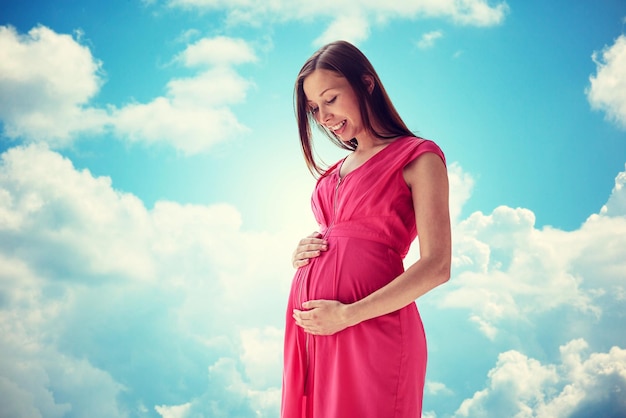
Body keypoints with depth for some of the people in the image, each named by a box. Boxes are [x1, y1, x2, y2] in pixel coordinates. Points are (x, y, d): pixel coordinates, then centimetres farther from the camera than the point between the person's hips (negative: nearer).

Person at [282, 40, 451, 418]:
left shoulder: (418, 157, -2)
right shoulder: (336, 171, 19)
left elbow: (436, 267, -11)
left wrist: (348, 315, -15)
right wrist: (302, 255, 4)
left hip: (371, 328, -6)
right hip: (311, 328, 7)